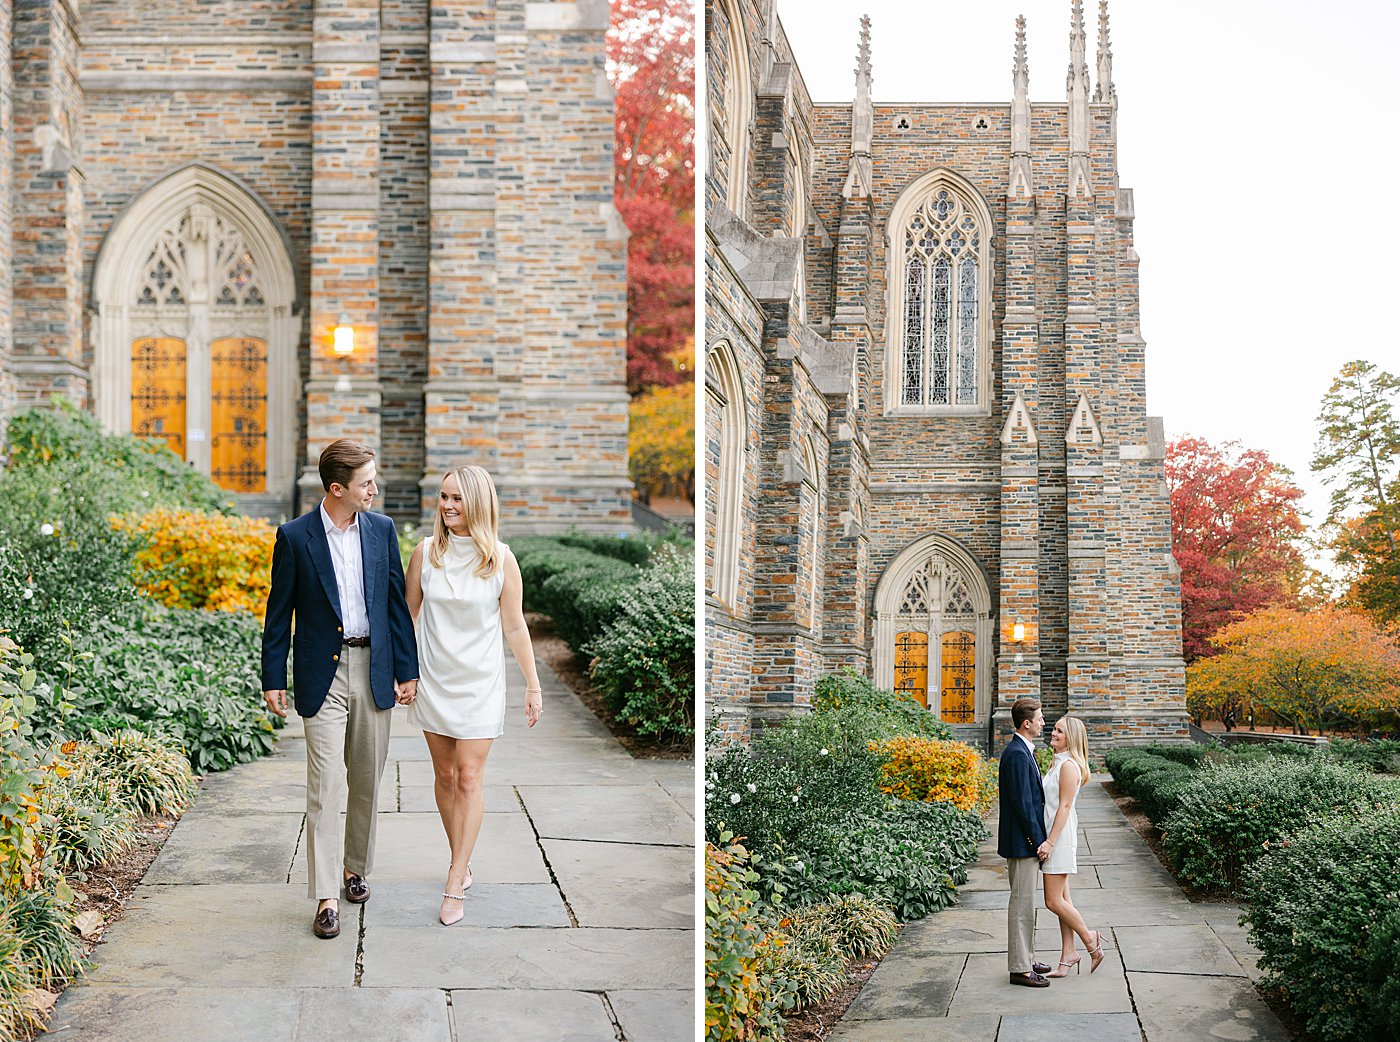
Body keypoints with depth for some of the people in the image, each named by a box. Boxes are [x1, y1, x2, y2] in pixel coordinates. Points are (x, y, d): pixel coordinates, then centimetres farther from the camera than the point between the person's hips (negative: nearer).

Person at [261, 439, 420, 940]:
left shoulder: (381, 529, 4)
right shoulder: (295, 536, -5)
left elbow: (396, 602, 9)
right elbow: (280, 612, 1)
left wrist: (406, 669, 7)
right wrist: (273, 679, 0)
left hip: (374, 670, 3)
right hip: (322, 674, -3)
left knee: (367, 781, 13)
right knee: (325, 785, -6)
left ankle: (355, 866, 32)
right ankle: (326, 897, -4)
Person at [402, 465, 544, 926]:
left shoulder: (500, 559, -7)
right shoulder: (426, 553, -2)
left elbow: (515, 627, -1)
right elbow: (409, 615, 7)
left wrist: (533, 685, -1)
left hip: (480, 683, -2)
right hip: (434, 680, 2)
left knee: (469, 778, -6)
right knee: (444, 775, 9)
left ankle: (454, 886, -4)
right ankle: (462, 862, 26)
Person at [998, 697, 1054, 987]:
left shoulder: (1021, 751, 14)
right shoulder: (1017, 754, -19)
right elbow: (1022, 803, -22)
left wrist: (1038, 839, 17)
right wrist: (1038, 841, -17)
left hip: (1026, 841, 11)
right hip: (1022, 842, -11)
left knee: (1026, 904, 18)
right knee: (1022, 904, -5)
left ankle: (1026, 959, 27)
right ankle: (1019, 968, 0)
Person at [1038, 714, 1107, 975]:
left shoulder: (1069, 765, -15)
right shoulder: (1057, 763, 15)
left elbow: (1065, 806, -19)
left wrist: (1050, 841, -21)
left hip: (1061, 836, -10)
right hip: (1052, 835, 10)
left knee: (1054, 901, -7)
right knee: (1061, 899, 10)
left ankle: (1090, 939, 9)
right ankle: (1068, 955, 14)